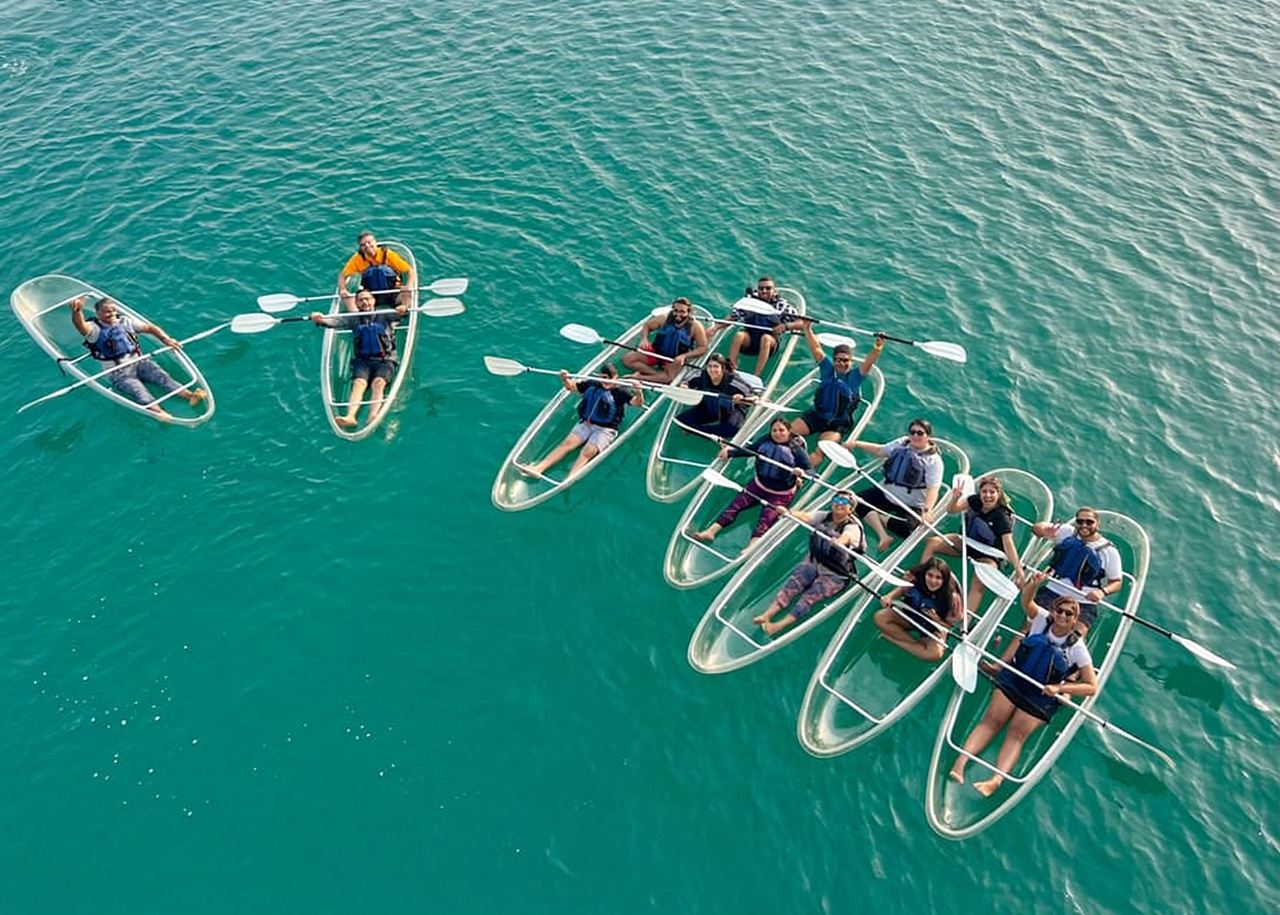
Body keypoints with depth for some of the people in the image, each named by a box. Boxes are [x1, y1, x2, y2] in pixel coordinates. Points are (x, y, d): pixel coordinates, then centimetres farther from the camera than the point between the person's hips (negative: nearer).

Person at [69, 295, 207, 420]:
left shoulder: (126, 322, 14)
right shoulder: (95, 328, -1)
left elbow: (150, 328, 17)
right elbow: (79, 324, -23)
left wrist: (166, 339, -2)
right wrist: (77, 311, -47)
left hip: (139, 362, 5)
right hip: (119, 372, -5)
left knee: (161, 376, -21)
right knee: (138, 390, -30)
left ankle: (189, 395, -40)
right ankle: (159, 413, -55)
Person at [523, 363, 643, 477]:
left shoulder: (620, 392, -7)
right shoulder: (591, 384, 6)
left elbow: (637, 403, -20)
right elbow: (571, 387, 15)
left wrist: (638, 393, -42)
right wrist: (565, 379, -7)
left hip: (605, 430, -4)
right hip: (586, 424, 5)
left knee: (587, 453, -25)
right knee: (567, 443, -16)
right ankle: (538, 468, -24)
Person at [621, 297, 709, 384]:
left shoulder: (695, 326, -15)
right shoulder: (664, 318, -9)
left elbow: (703, 348, -11)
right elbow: (647, 325, 8)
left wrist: (684, 356, -24)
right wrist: (645, 339, -13)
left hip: (675, 360, -3)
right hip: (656, 353, 3)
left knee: (667, 378, -37)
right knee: (627, 359, -16)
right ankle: (657, 374, -19)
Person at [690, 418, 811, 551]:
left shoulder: (796, 449, -17)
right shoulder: (765, 440, -7)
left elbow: (810, 471, -18)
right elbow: (749, 450, 3)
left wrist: (801, 473, -41)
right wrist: (729, 452, -9)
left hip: (780, 495, -5)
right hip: (759, 485, 5)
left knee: (765, 520, -23)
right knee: (736, 505, -8)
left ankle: (750, 548, -44)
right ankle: (710, 531, -12)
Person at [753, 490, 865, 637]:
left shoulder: (853, 527, -15)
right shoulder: (824, 517, 2)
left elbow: (846, 537, -36)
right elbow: (805, 517, -12)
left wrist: (838, 542, -60)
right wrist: (788, 512, -31)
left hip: (836, 575, -5)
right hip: (813, 564, 5)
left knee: (809, 597, -23)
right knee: (791, 586, -17)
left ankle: (779, 626, -36)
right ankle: (766, 615, -28)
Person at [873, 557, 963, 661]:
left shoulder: (951, 597, -31)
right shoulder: (914, 578, -27)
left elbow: (948, 626, -15)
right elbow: (902, 590, -1)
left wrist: (937, 620, -36)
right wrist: (890, 596, -21)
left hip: (932, 630, -3)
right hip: (909, 616, 3)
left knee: (934, 654, -31)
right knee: (880, 617, -17)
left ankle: (893, 637, -13)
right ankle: (917, 644, -10)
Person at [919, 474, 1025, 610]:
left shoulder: (1002, 517, -27)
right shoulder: (976, 501, -14)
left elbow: (1009, 545, -32)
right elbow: (951, 510, -5)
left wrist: (1018, 571, -40)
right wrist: (955, 498, -27)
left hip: (988, 556, -6)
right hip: (968, 542, 6)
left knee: (978, 585, -32)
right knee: (932, 543, -10)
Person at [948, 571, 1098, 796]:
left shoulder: (1077, 648, -6)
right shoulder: (1042, 620, 0)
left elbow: (1092, 686, -8)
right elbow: (1026, 601, -16)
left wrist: (1059, 688, -19)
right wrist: (1034, 583, -36)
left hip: (1042, 696, -2)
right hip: (1013, 679, 2)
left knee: (1017, 733, -18)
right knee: (992, 720, -15)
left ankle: (996, 780, -32)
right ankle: (961, 760, -27)